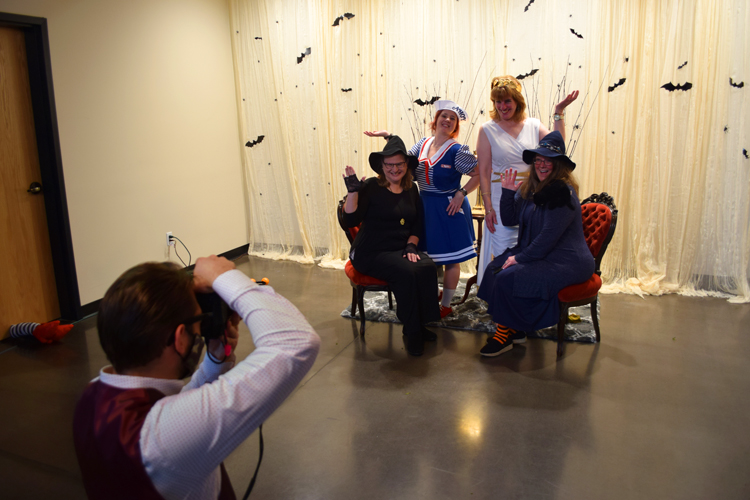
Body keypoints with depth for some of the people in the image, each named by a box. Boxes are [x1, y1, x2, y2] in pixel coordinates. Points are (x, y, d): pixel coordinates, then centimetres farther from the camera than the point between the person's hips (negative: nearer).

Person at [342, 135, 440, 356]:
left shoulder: (411, 189, 11)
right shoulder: (371, 187, -5)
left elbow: (418, 225, 15)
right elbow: (350, 220, -12)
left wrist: (411, 245, -1)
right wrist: (353, 191, -23)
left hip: (400, 250, 5)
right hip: (371, 253, -5)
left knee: (428, 267, -25)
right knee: (406, 273, -30)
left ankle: (423, 324, -8)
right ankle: (412, 332, -12)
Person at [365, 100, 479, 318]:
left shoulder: (457, 151, -13)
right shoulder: (423, 143, 6)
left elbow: (480, 174, -13)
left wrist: (461, 193, -18)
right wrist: (390, 137, 1)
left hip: (448, 209, -6)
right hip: (425, 207, 6)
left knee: (450, 259, 5)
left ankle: (446, 305, 17)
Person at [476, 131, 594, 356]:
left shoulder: (562, 192, -19)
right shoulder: (530, 189, 10)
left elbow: (549, 236, -23)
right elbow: (509, 220, 10)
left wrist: (520, 257, -17)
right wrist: (507, 192, -2)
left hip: (566, 262, -9)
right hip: (538, 253, 10)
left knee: (508, 277, -21)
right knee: (494, 268, 0)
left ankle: (505, 334, -1)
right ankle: (515, 329, 7)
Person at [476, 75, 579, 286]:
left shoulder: (534, 125, 8)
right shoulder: (487, 130, 2)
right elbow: (483, 172, -2)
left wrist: (559, 113, -8)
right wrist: (488, 207, -9)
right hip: (502, 201, -2)